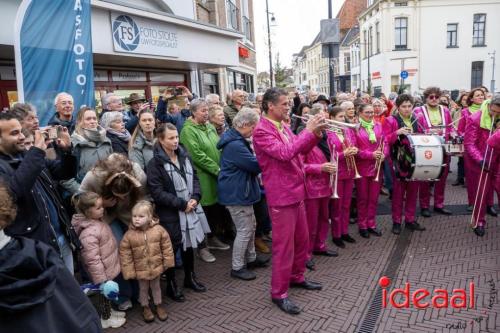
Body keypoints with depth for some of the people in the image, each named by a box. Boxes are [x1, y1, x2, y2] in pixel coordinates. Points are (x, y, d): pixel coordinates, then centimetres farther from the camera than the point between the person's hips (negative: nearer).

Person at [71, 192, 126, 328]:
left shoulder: (98, 221, -2)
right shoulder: (89, 233, -33)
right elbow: (92, 260, -31)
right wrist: (101, 280, -25)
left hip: (109, 268, 8)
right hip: (103, 272, -8)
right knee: (105, 294, 14)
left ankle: (108, 311, 48)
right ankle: (105, 318, 36)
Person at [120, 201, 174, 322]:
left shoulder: (158, 230, -17)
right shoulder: (129, 235, -19)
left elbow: (166, 246, -6)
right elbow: (125, 254, -12)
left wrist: (167, 262, -3)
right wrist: (129, 271, -11)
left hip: (156, 266, 1)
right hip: (140, 269, 0)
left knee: (156, 287, 21)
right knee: (143, 289, 20)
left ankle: (159, 305, 43)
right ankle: (145, 308, 42)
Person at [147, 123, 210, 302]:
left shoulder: (184, 156, 5)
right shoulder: (155, 163, -14)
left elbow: (194, 178, 8)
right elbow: (157, 193, -18)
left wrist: (195, 198, -9)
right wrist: (181, 204, -18)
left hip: (190, 209, 6)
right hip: (170, 214, -5)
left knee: (189, 244, 18)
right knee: (172, 248, 7)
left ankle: (190, 277, 38)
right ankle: (171, 285, 25)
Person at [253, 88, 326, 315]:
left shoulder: (283, 127, 12)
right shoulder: (262, 131, -16)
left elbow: (301, 150, 17)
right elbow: (284, 153, -28)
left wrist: (316, 133, 0)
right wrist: (309, 130, -21)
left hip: (296, 192, 9)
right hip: (281, 196, -9)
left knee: (301, 239, 20)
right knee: (284, 246, -1)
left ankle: (297, 277, 38)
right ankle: (279, 293, 13)